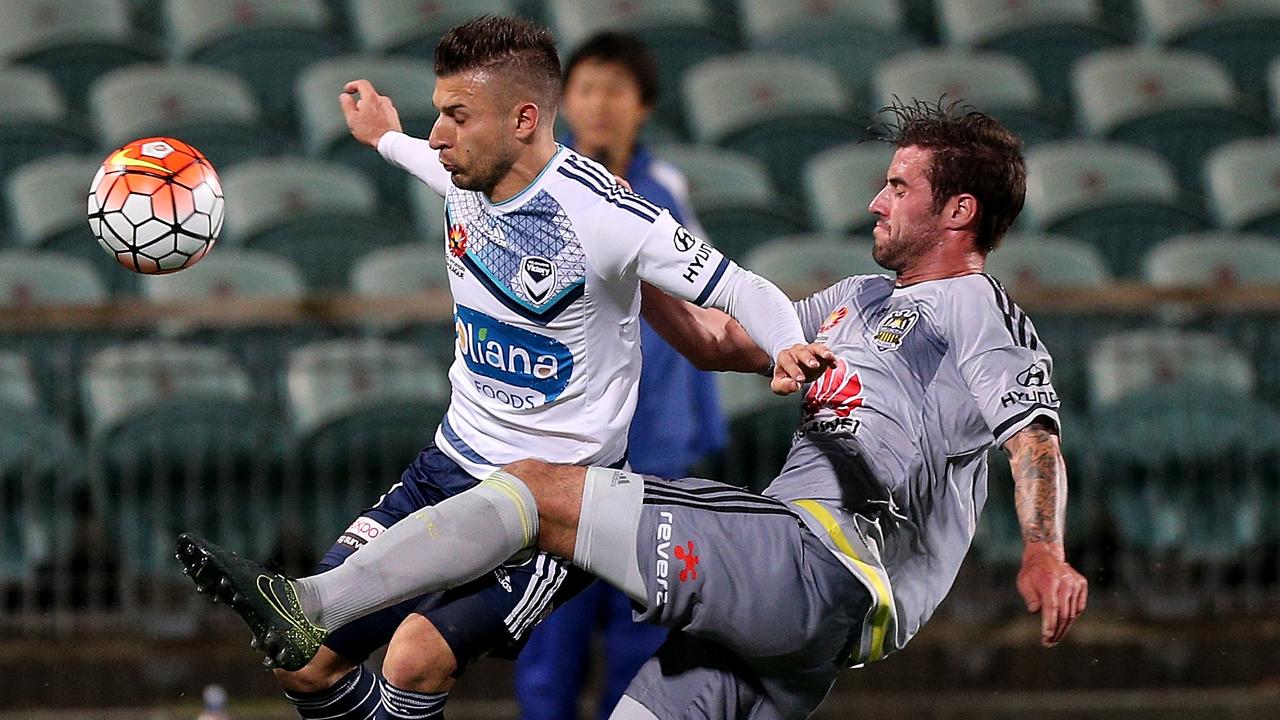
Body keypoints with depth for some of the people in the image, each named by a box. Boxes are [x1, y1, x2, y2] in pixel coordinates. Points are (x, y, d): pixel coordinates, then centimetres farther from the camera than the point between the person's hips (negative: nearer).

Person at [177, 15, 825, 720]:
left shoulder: (601, 211, -19)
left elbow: (743, 292, -15)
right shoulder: (467, 180, 2)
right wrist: (387, 140, 46)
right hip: (450, 469, 7)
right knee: (301, 661, -4)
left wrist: (789, 351, -34)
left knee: (418, 657, -28)